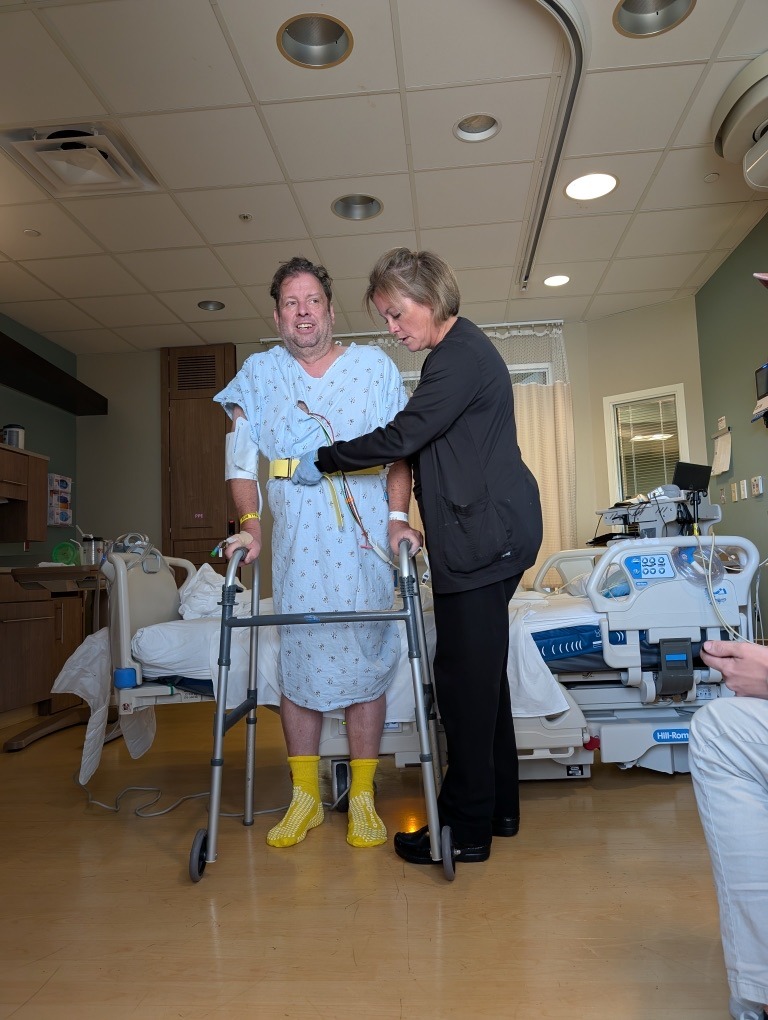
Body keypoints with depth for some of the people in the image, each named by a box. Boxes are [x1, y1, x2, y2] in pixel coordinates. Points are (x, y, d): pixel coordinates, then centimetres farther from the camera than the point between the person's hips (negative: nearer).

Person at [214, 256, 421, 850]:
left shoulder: (375, 366, 9)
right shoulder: (259, 373, 12)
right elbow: (241, 460, 10)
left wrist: (398, 518, -9)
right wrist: (249, 523, -5)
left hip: (365, 536, -1)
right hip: (296, 540, 1)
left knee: (366, 656, 0)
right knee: (298, 657, 3)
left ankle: (362, 797, 14)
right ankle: (306, 796, 17)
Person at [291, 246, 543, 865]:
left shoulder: (462, 355, -12)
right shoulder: (460, 352, 20)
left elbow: (403, 435, -17)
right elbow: (420, 442, 23)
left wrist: (323, 461, -7)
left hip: (483, 536, -11)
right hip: (484, 535, 11)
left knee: (465, 675, -5)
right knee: (482, 671, 14)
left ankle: (467, 826, 8)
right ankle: (498, 805, 27)